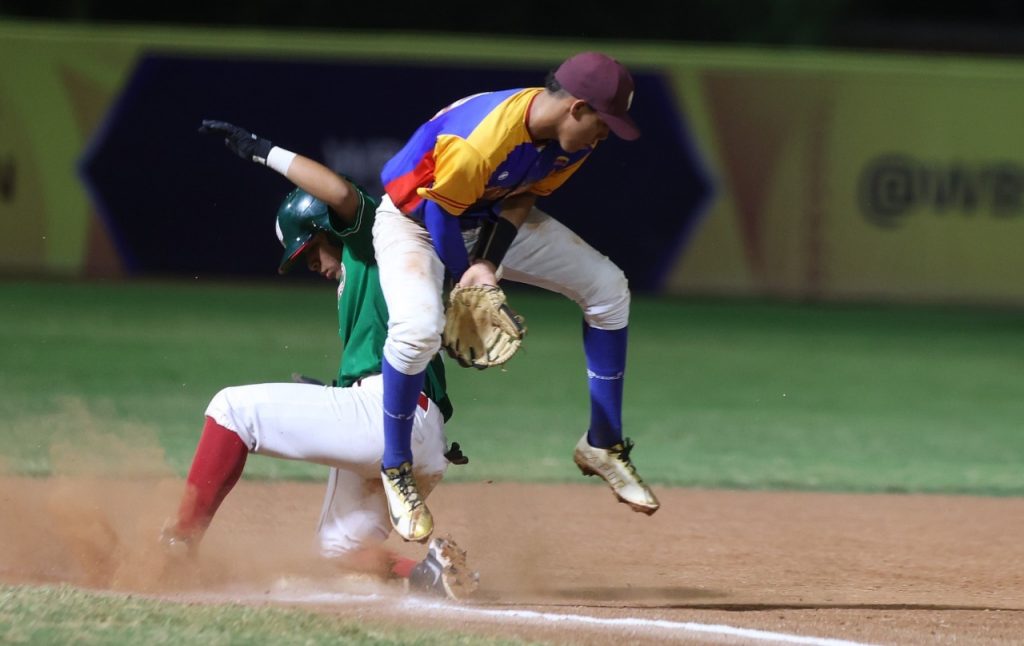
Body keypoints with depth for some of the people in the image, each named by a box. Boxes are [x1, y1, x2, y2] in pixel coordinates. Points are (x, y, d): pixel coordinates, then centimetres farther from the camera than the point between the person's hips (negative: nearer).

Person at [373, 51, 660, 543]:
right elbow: (439, 211, -26)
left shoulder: (572, 140, -15)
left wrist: (488, 264, -23)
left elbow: (522, 197, -8)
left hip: (493, 219, 7)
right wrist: (469, 283, -16)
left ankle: (602, 444, 8)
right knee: (418, 326, -34)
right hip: (413, 216, -7)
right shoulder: (480, 140, -38)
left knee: (607, 287, -2)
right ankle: (396, 467, -11)